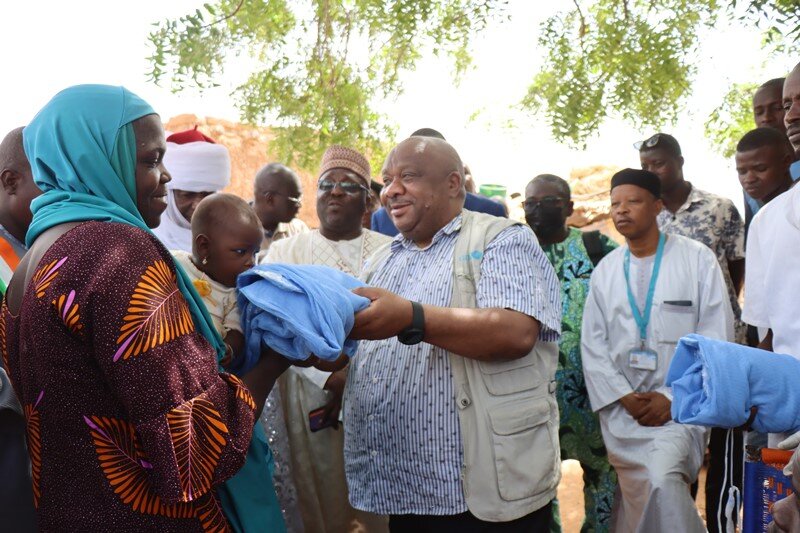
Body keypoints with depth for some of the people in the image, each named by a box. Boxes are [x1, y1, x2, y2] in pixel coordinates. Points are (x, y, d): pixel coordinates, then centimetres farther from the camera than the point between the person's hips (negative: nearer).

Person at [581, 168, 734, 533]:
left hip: (679, 402, -3)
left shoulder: (698, 259, -1)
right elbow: (593, 345, 6)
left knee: (662, 481, -24)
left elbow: (716, 338, -5)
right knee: (638, 495, 4)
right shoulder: (605, 270, 9)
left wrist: (673, 398, -12)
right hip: (621, 406, 3)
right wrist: (624, 397, -7)